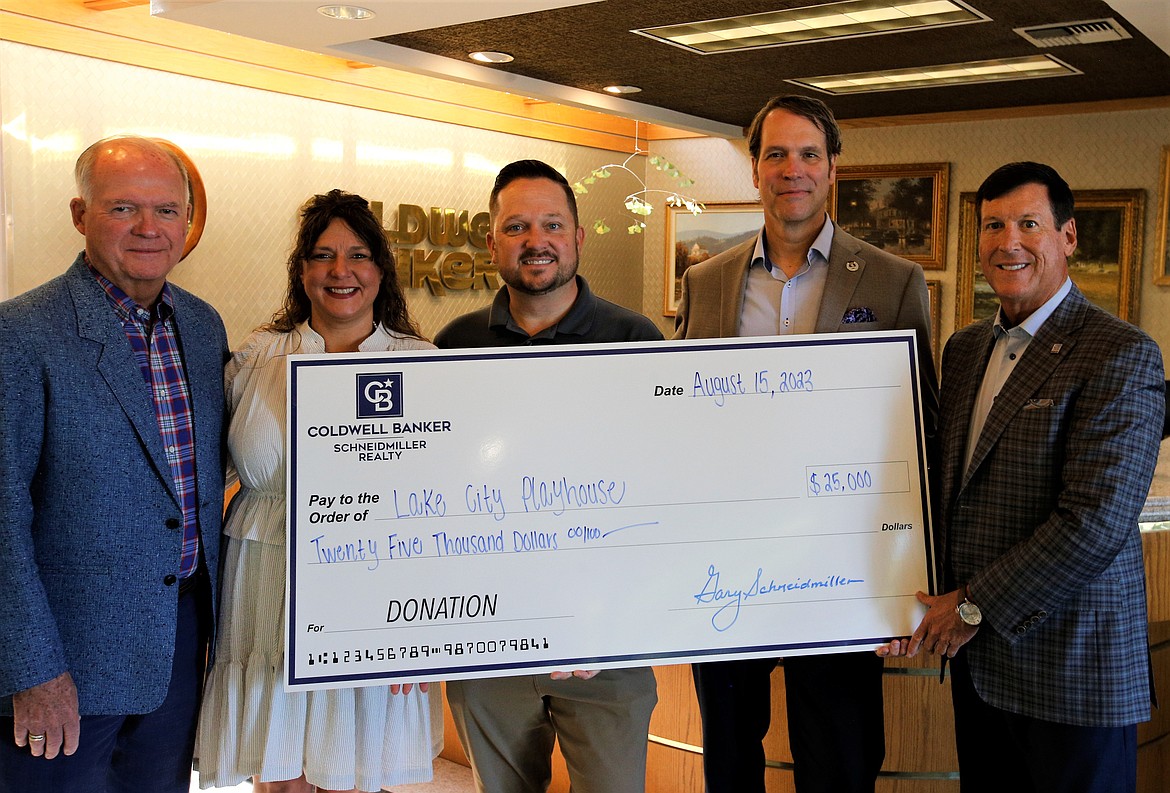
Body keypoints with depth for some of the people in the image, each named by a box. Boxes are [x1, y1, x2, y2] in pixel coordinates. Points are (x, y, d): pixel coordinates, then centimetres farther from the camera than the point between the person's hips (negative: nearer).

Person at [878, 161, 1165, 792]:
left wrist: (974, 605, -15)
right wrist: (920, 604, 2)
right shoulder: (964, 349, 10)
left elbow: (1096, 521, -21)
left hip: (1071, 668, -6)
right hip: (976, 658, 6)